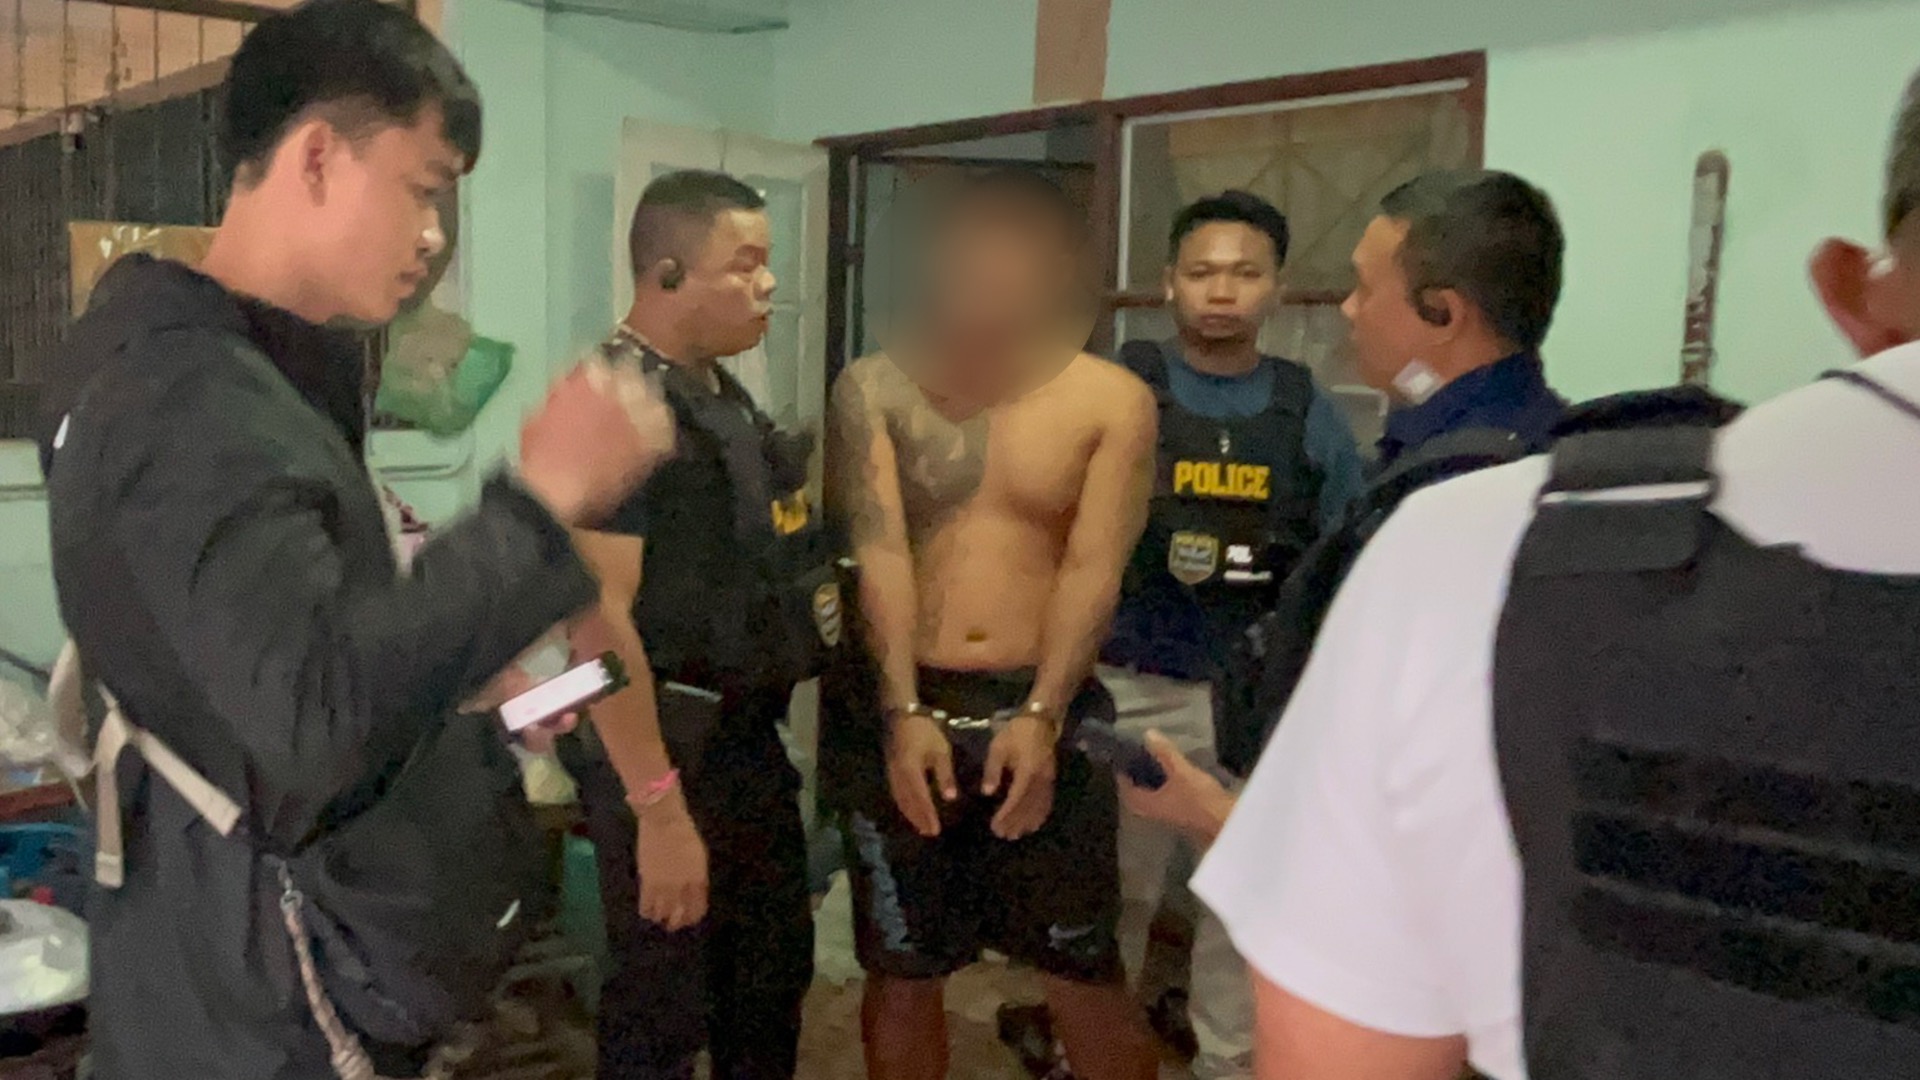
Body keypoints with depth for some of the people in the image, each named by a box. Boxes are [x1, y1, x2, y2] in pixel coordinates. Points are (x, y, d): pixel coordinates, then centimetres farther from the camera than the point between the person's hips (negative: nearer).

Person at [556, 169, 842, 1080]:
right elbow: (599, 620, -25)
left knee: (774, 977, 21)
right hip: (664, 743, -8)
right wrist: (659, 807, -26)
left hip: (748, 736, 9)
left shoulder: (724, 392, 9)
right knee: (663, 1007, 7)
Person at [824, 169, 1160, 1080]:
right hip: (901, 711, 1)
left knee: (1084, 974, 8)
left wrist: (1041, 716, -21)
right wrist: (905, 714, -18)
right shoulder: (875, 389, 1)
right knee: (902, 971, 13)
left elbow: (1092, 571, -9)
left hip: (1042, 712, -1)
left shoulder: (1114, 401, -1)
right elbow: (879, 556, -8)